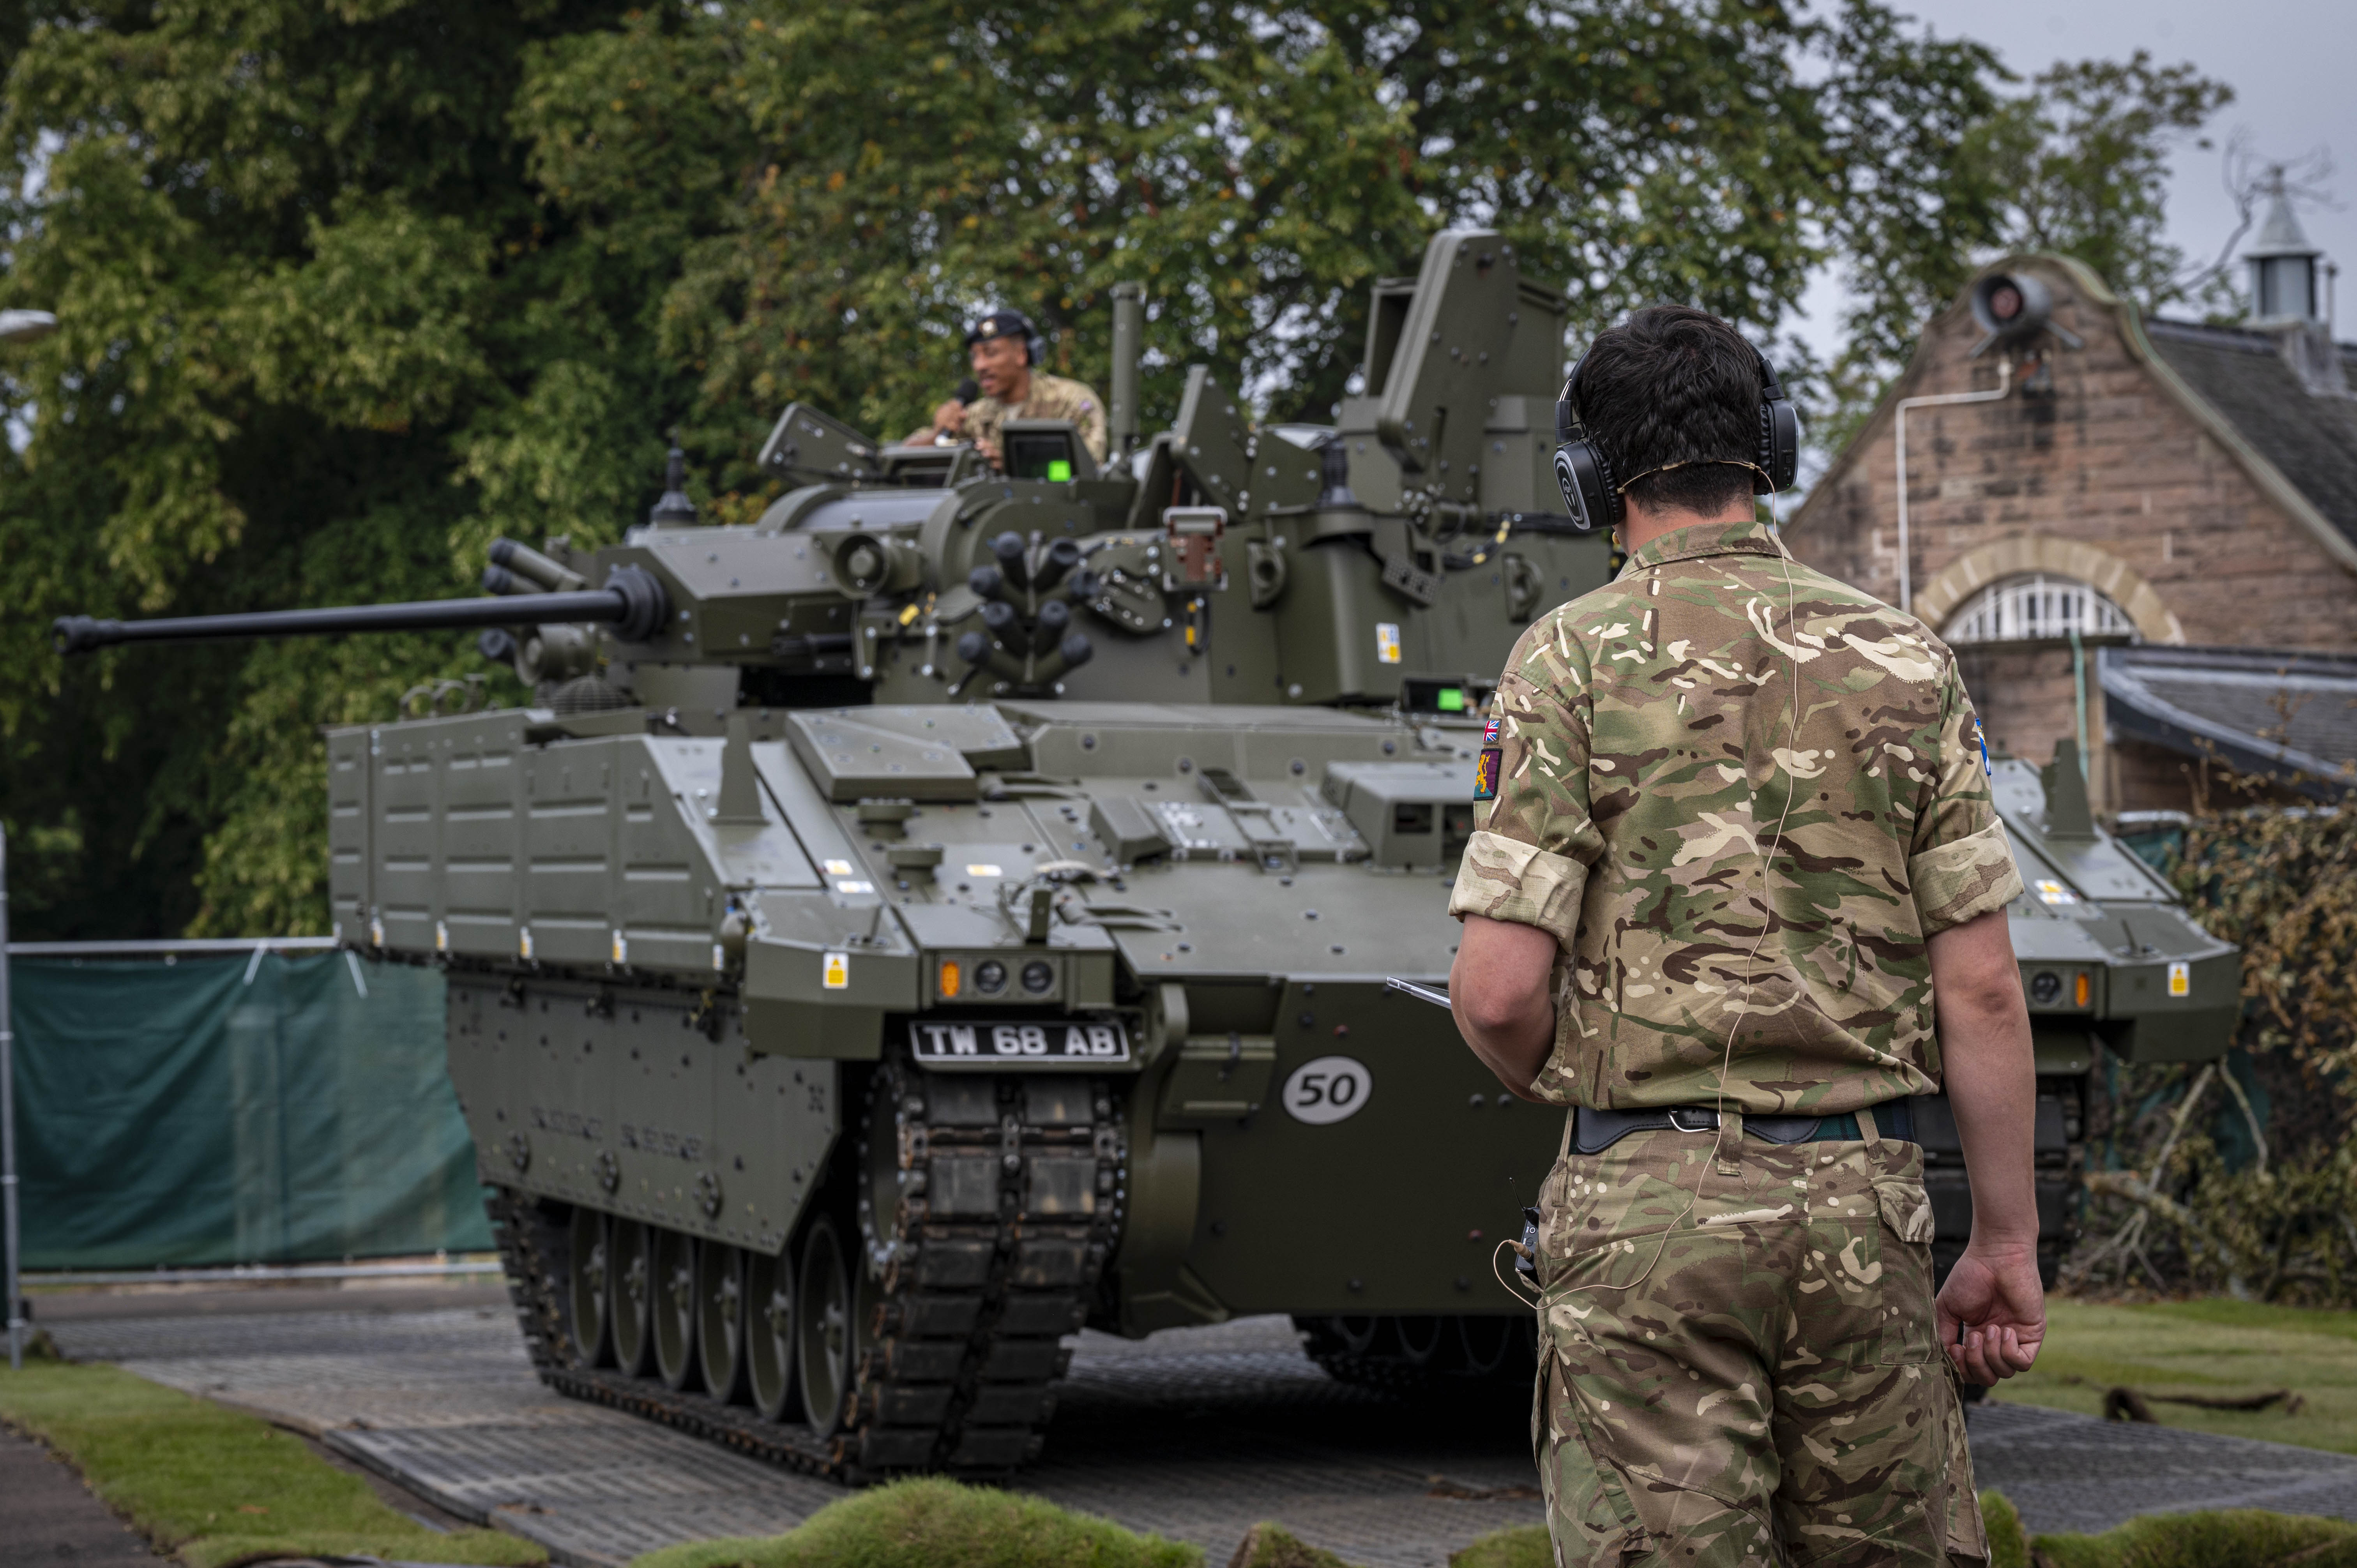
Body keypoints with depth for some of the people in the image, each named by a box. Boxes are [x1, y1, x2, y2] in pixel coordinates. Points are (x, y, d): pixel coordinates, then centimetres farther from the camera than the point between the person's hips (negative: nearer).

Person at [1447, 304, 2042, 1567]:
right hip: (1860, 1206, 3)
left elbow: (1498, 990, -11)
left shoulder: (1572, 661, -5)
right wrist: (2006, 1243, 8)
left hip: (1646, 1215, -3)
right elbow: (1980, 993, 2)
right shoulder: (1902, 659, 4)